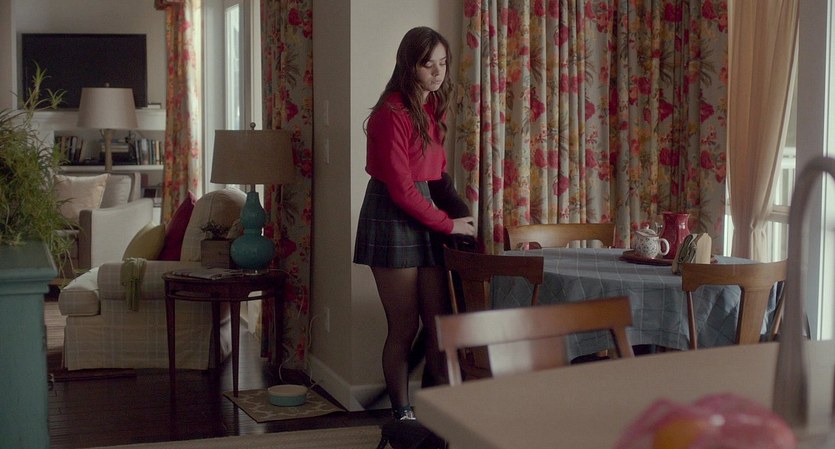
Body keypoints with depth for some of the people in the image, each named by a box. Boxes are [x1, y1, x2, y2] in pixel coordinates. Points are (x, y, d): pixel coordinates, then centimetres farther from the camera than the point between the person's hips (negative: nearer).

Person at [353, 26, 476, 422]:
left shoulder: (433, 108, 11)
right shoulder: (391, 114, -15)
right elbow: (401, 189, -17)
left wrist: (455, 213, 4)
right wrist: (448, 224, -10)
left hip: (426, 219, 7)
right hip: (391, 221, -7)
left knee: (439, 323, 6)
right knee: (404, 329, 0)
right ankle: (403, 416, 13)